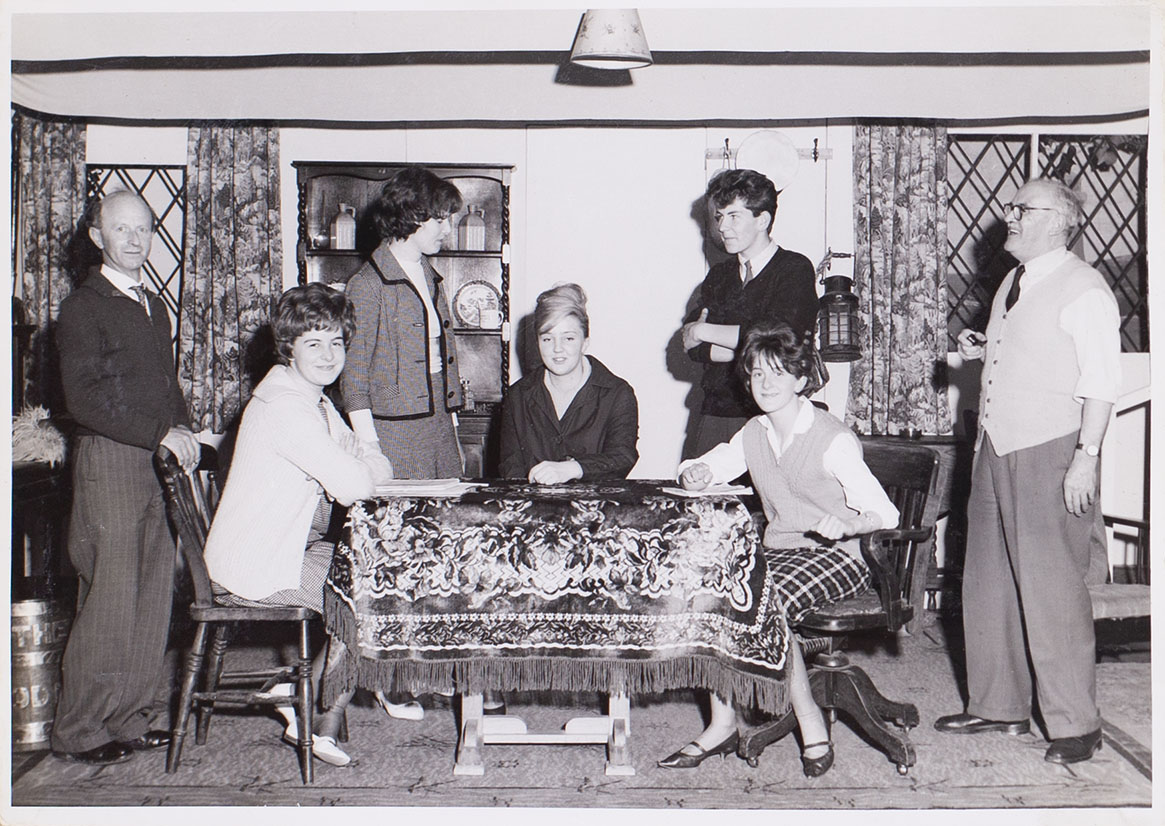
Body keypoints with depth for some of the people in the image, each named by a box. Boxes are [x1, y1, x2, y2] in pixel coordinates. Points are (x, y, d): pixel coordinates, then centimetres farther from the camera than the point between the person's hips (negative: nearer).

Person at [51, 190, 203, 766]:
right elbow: (84, 399, -15)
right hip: (108, 463, -7)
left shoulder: (154, 307, 19)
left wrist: (182, 428, 7)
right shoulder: (81, 308, -6)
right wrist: (161, 432, -19)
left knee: (153, 593, 9)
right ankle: (77, 730, 9)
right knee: (110, 599, -5)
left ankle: (128, 716, 20)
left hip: (156, 463, 8)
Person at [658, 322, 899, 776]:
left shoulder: (833, 439, -10)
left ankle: (810, 721, -16)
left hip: (835, 556, -6)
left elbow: (885, 513, -14)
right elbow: (704, 468, 19)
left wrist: (846, 524, -35)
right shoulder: (754, 434, 9)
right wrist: (696, 473, -6)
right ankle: (722, 721, -12)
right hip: (777, 551, 6)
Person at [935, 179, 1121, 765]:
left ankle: (1075, 725, 8)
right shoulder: (1012, 285, 16)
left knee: (1051, 588, -5)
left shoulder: (1083, 290, -10)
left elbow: (1102, 381, -15)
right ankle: (998, 705, 26)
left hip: (1050, 452, -9)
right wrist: (982, 350, 9)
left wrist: (1086, 456, -21)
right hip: (995, 447, 9)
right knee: (988, 582, 13)